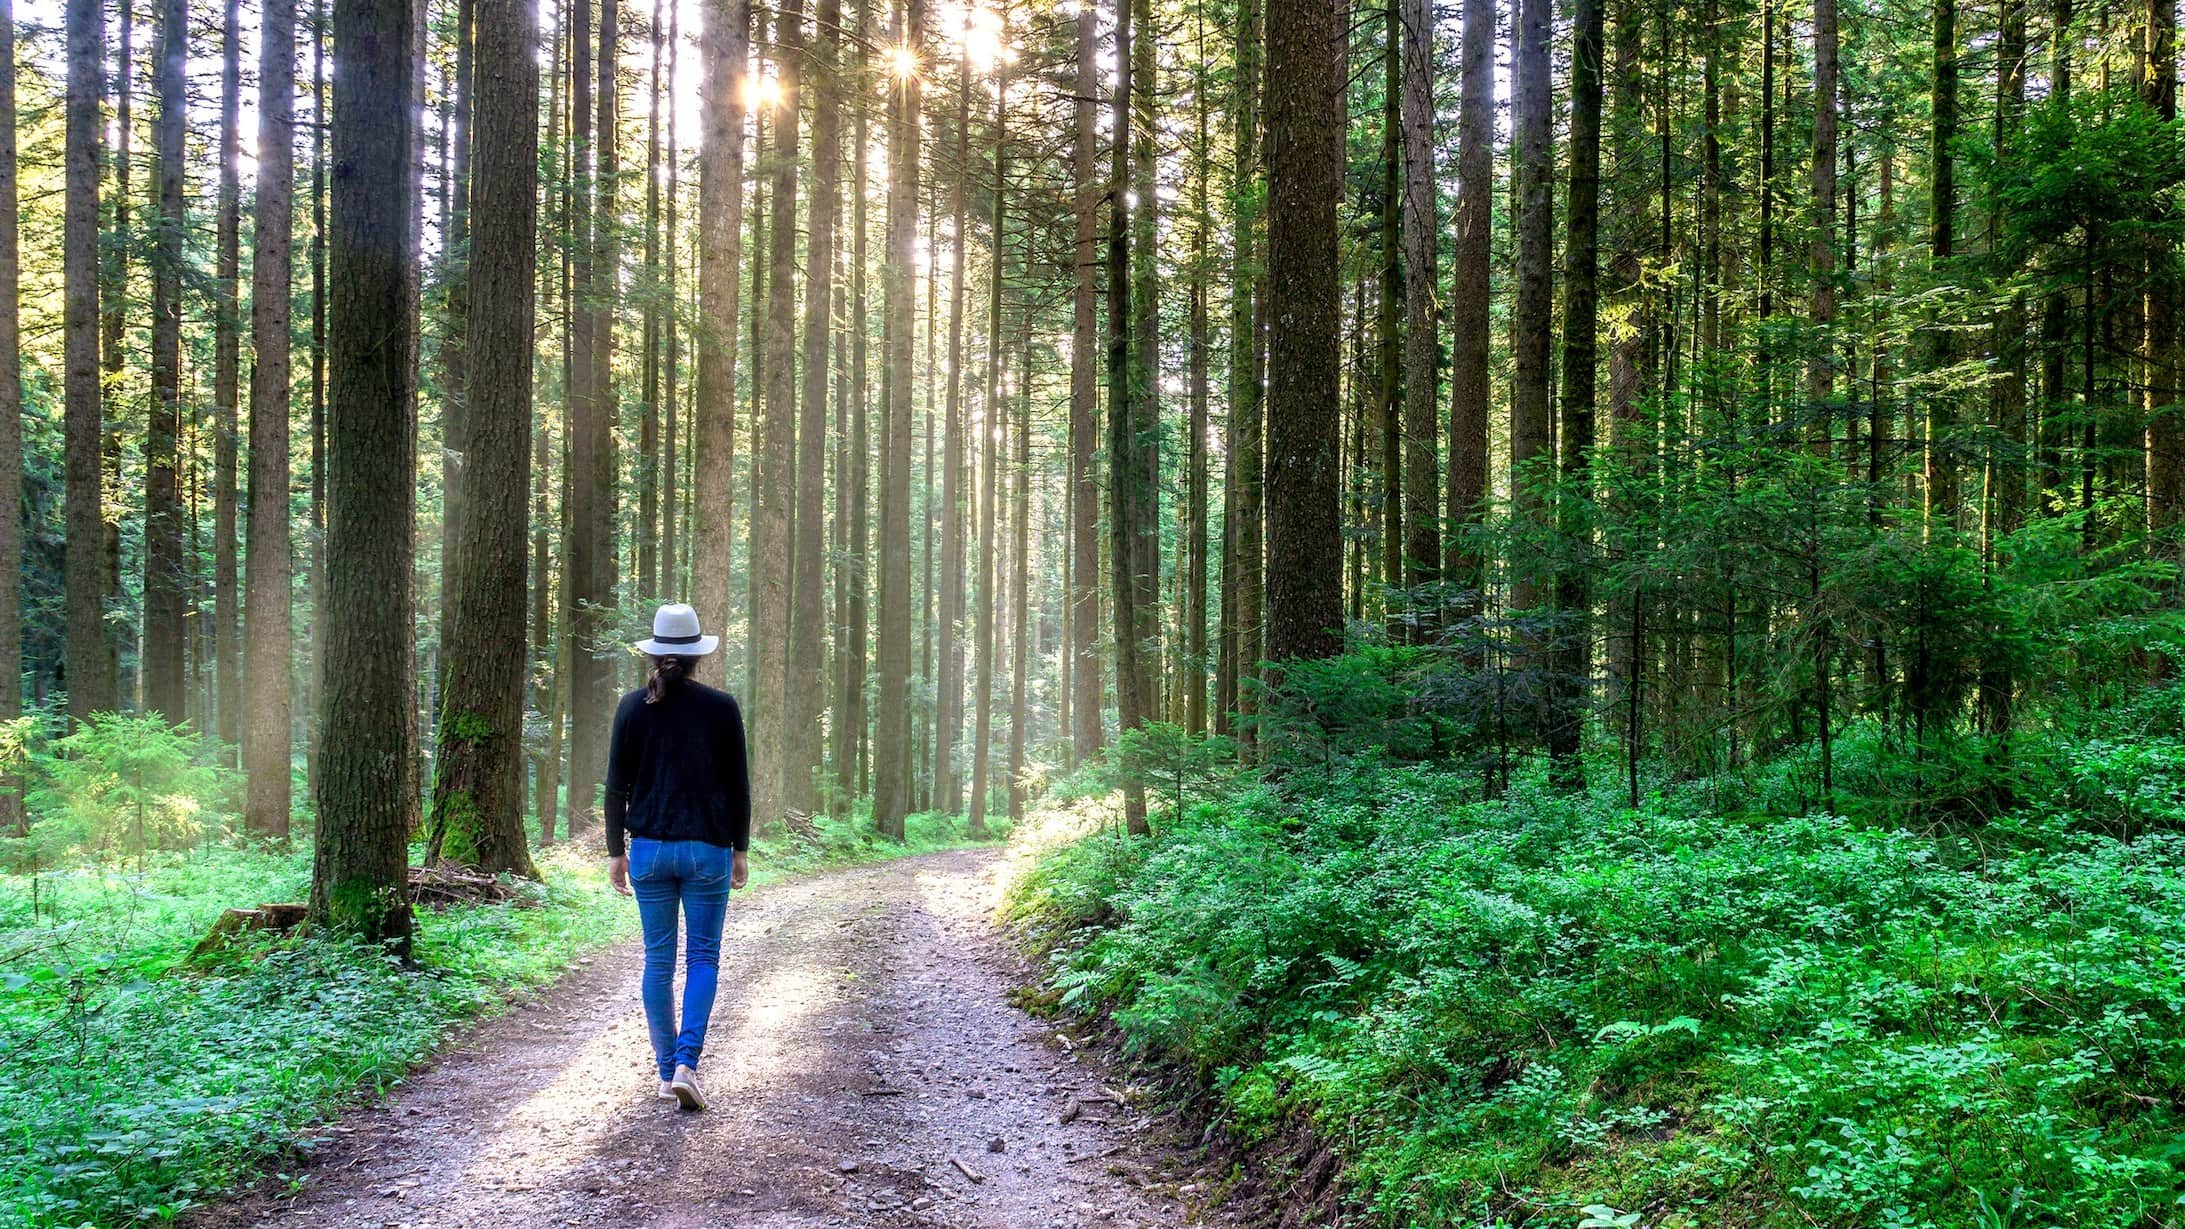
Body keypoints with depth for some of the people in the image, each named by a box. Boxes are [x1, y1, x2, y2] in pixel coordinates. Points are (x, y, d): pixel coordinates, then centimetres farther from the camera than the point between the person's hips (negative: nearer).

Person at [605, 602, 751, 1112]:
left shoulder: (633, 707, -1)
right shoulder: (721, 707, -4)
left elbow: (616, 786, 0)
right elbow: (739, 785, -1)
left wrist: (616, 851, 9)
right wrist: (740, 849, 9)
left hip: (649, 849, 1)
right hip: (708, 850, -1)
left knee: (658, 960, 11)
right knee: (703, 958, 6)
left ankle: (667, 1069, 16)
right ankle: (687, 1064, -9)